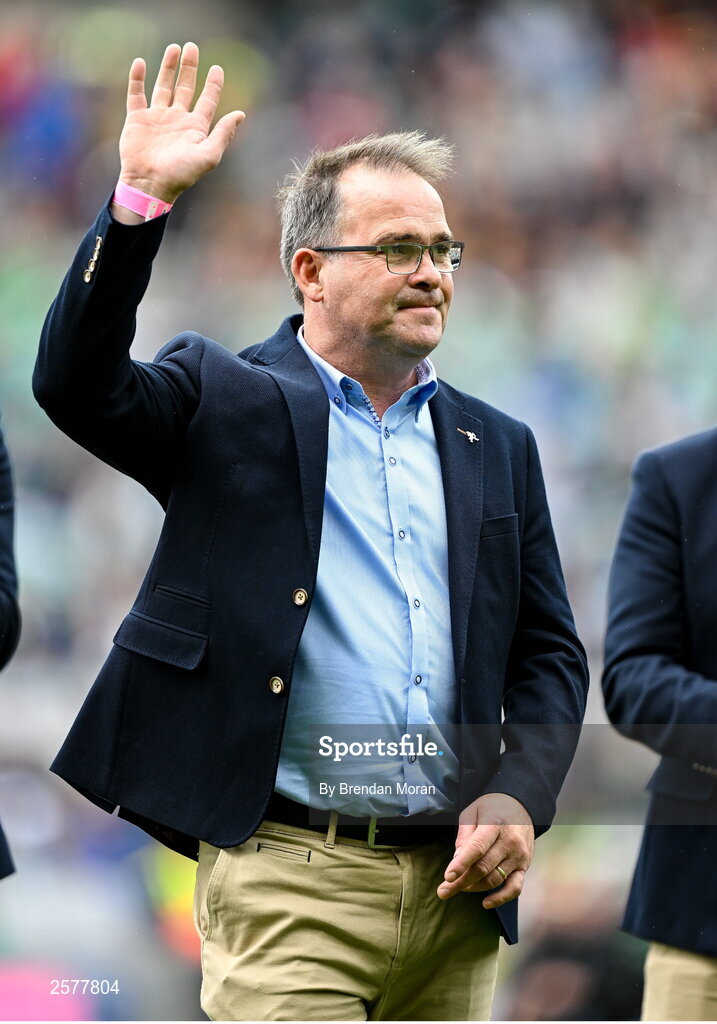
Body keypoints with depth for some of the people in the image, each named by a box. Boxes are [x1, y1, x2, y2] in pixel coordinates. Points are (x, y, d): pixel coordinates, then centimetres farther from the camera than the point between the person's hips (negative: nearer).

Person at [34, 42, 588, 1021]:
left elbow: (550, 655, 17)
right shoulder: (227, 401, 5)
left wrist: (520, 797, 0)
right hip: (288, 881, -5)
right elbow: (78, 385, -13)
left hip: (457, 888, 5)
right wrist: (142, 201, -21)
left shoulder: (497, 447, 17)